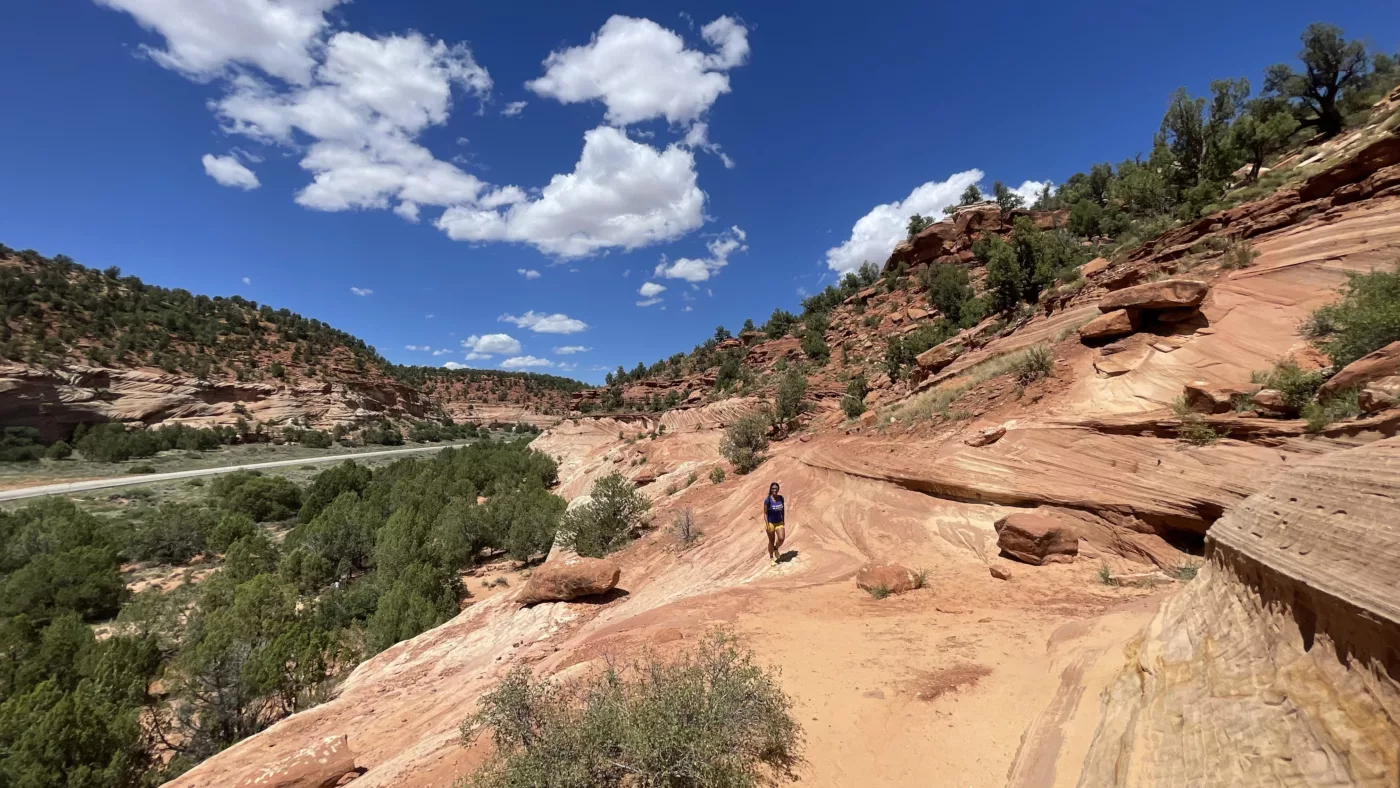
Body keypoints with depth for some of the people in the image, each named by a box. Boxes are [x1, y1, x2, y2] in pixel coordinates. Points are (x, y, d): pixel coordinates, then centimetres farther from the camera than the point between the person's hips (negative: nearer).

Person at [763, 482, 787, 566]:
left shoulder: (781, 498, -5)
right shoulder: (767, 500, -18)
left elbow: (783, 510, 7)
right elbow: (765, 513, -14)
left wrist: (783, 521, 9)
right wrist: (767, 525, -18)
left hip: (779, 522, 4)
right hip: (770, 523, -3)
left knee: (781, 539, -11)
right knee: (771, 541, 7)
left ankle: (776, 548, 23)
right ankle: (771, 559, 24)